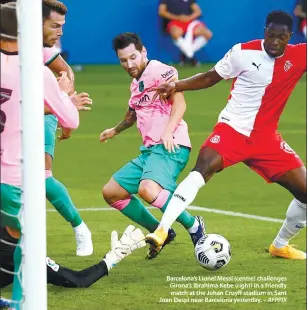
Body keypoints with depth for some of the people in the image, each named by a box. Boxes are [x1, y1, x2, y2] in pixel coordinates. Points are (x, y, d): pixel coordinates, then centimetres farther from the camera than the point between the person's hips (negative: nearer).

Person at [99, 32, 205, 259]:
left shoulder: (160, 71, -7)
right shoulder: (136, 84, 21)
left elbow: (179, 102, -20)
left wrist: (168, 132, -32)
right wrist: (115, 130, 52)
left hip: (170, 147, -10)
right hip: (149, 150, 10)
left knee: (147, 189, -34)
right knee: (110, 193, 10)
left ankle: (194, 226, -13)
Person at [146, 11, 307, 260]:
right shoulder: (243, 52, -7)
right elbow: (211, 77, 5)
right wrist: (176, 86, -4)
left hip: (266, 138, 4)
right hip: (232, 128, -3)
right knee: (203, 168, -31)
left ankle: (281, 245, 24)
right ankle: (162, 230, -37)